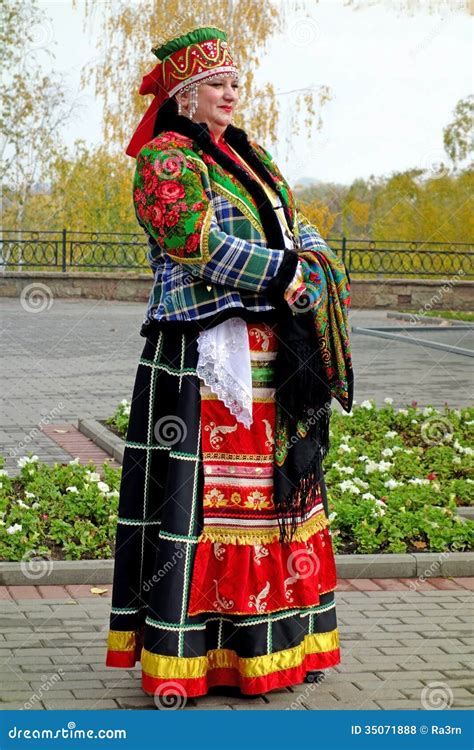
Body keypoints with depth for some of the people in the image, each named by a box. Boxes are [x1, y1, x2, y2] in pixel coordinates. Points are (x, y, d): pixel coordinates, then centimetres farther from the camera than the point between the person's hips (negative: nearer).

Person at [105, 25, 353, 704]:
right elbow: (202, 244, -17)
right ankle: (179, 657, 0)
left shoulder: (252, 160, 21)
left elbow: (302, 233, 14)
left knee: (271, 489, 9)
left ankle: (271, 642, 17)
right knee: (192, 493, -6)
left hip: (273, 361, 8)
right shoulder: (164, 160, -3)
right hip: (202, 361, -8)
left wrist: (309, 274, -7)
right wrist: (286, 274, -14)